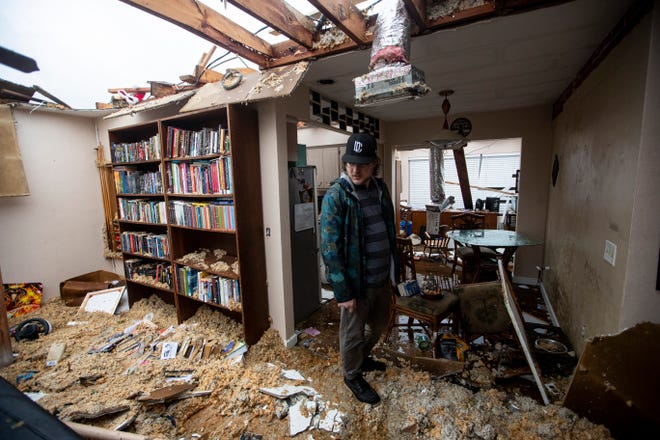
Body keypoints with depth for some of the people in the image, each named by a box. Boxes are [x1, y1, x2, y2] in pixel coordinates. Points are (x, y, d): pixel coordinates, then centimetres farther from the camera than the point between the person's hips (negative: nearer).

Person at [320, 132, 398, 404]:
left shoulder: (380, 188, 1)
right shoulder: (335, 196, -19)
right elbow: (330, 249, -20)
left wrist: (392, 269, 14)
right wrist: (343, 292, -19)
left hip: (382, 277, 7)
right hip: (356, 281, -7)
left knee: (379, 323, 26)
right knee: (352, 333, 14)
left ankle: (363, 358, 53)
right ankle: (352, 376, 41)